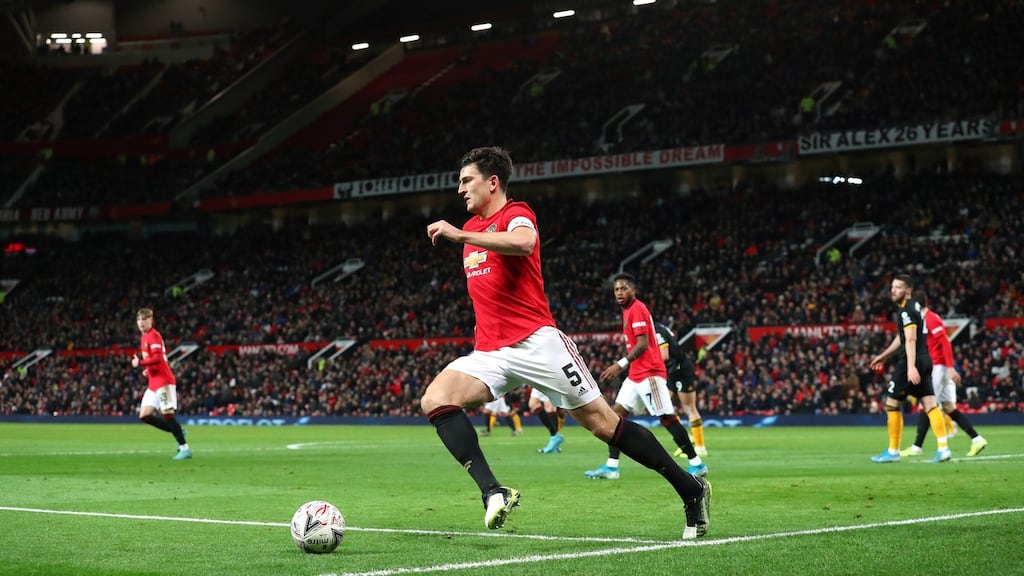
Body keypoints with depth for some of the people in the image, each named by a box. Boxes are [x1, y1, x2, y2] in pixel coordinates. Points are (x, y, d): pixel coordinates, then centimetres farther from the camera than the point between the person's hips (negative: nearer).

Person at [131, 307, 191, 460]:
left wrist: (140, 363, -15)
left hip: (163, 381, -10)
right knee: (144, 415, 5)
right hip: (153, 383, 10)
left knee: (167, 414, -12)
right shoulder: (145, 337, 17)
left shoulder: (153, 336, -12)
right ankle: (178, 432, 13)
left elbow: (157, 358, -24)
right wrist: (148, 369, 10)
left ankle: (185, 448, -9)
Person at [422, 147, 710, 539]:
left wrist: (458, 235, -30)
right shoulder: (472, 226, 19)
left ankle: (691, 489, 8)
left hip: (536, 342, -7)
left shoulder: (515, 214, -5)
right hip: (490, 351, 7)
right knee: (434, 399, -19)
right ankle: (492, 491, -28)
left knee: (603, 422, -5)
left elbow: (523, 243, -31)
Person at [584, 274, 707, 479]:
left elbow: (642, 344, -20)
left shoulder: (637, 309, -12)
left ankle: (697, 464, -2)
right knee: (616, 413, 3)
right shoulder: (629, 310, 17)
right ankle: (611, 466, 1)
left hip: (649, 373, -10)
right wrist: (621, 367, 17)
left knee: (667, 418, -8)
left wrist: (620, 365, -22)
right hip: (635, 375, 10)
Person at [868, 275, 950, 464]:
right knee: (930, 405, 3)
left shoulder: (906, 311, -13)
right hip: (924, 360, 9)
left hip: (912, 361, -9)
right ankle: (943, 448, -7)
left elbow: (911, 339, -24)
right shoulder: (914, 306, 18)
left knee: (892, 404, 1)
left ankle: (893, 452, 6)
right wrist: (884, 355, 35)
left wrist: (911, 367, -33)